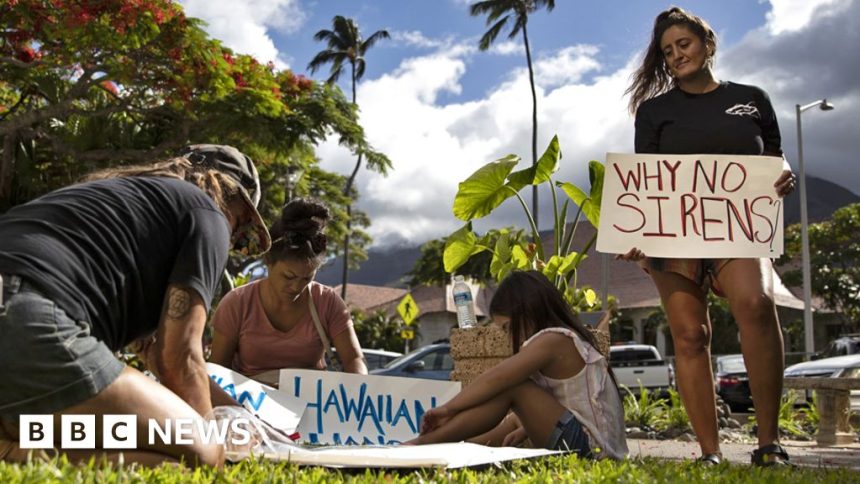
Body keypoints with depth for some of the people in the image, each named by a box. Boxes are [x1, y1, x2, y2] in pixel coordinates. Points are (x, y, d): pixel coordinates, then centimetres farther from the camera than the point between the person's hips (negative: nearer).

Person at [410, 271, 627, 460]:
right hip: (598, 446, 10)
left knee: (509, 389, -14)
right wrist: (525, 429, 3)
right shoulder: (564, 341, 17)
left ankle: (423, 443, -9)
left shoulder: (553, 340, -13)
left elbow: (494, 379, -18)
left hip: (591, 447, -10)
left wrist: (448, 408, -11)